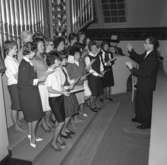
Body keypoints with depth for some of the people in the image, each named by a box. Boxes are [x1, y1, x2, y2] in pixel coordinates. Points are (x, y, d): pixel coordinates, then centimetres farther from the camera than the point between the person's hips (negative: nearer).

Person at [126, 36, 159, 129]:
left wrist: (132, 68, -26)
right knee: (138, 100, 24)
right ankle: (139, 118, 45)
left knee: (146, 104, 8)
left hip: (147, 86, -9)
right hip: (142, 84, 9)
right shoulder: (146, 54, -2)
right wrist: (131, 51, 3)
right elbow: (139, 58, 16)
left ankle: (147, 123, 28)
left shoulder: (153, 58, -28)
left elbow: (145, 73, -28)